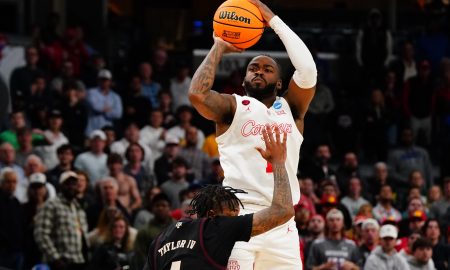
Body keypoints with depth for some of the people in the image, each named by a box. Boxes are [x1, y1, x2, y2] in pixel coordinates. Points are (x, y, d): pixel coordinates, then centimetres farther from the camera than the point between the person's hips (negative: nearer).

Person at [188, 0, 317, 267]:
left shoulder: (291, 109, 18)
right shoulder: (233, 107, 10)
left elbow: (307, 70, 0)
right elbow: (197, 95, -11)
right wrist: (219, 48, 4)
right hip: (237, 217, -3)